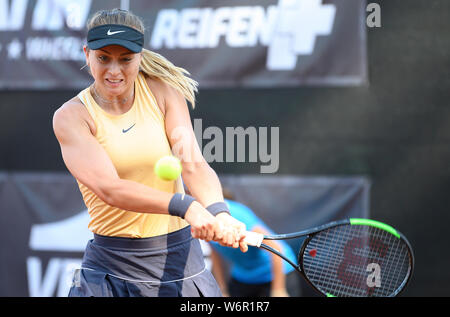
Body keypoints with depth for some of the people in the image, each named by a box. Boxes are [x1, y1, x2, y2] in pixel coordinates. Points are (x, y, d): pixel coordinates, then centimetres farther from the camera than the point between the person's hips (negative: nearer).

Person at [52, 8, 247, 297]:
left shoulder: (162, 91, -1)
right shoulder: (71, 116, -9)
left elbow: (194, 165, -13)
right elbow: (109, 188, -23)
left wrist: (219, 213, -34)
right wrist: (184, 206, -37)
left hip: (178, 256, 2)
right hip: (110, 268, -2)